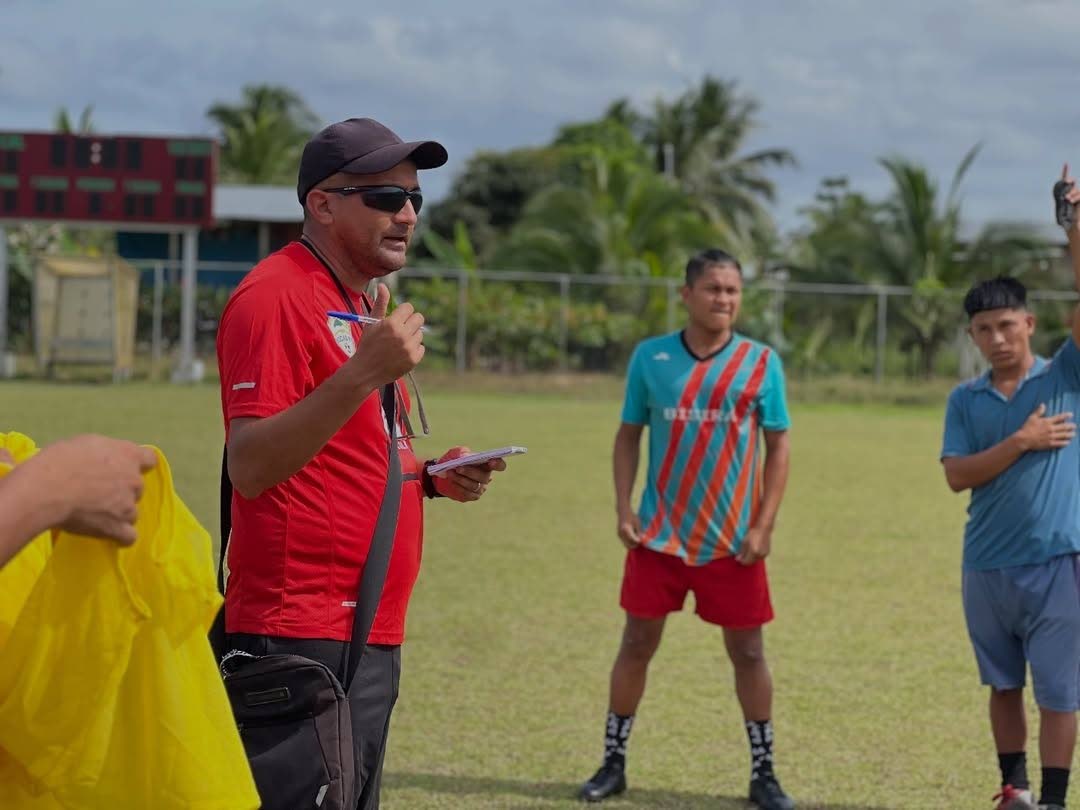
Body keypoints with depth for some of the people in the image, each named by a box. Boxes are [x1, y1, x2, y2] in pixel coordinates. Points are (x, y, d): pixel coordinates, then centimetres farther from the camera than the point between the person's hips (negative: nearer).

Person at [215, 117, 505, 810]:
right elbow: (249, 467, -21)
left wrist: (431, 480, 9)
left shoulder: (366, 308, 19)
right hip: (304, 641, -10)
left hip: (372, 636, 10)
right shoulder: (277, 295, -11)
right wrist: (365, 373, -28)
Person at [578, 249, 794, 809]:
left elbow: (778, 446, 1)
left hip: (733, 540, -1)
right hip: (659, 533, 1)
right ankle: (613, 763, 17)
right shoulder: (651, 357, 1)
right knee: (637, 643, 5)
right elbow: (628, 434, 8)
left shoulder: (761, 363, -1)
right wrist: (623, 508, -3)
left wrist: (763, 525, -7)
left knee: (747, 651, 4)